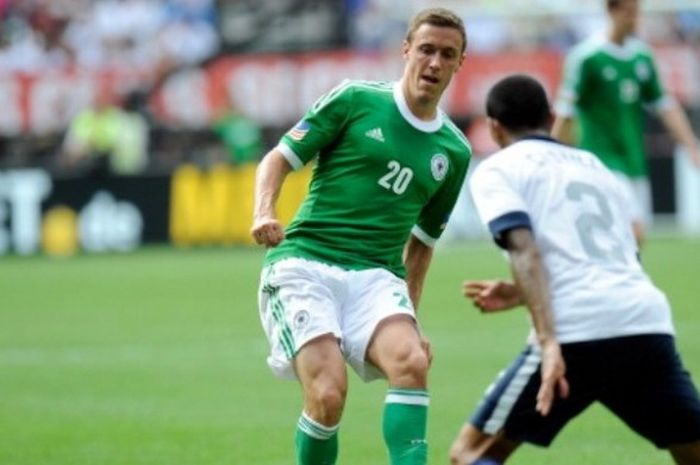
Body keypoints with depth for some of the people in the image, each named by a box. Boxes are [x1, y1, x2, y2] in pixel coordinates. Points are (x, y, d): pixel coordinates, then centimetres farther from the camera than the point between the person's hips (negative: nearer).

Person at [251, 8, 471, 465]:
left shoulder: (454, 152, 14)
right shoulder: (355, 100, 1)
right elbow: (279, 158, 2)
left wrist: (410, 315, 20)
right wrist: (264, 213, -17)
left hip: (376, 276, 3)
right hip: (304, 263, -3)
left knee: (412, 361, -28)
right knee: (328, 394, -22)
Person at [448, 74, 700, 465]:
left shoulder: (496, 170, 11)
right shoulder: (595, 166, 29)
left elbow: (526, 251, -7)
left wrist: (548, 344, -16)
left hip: (575, 334, -5)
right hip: (648, 325, 5)